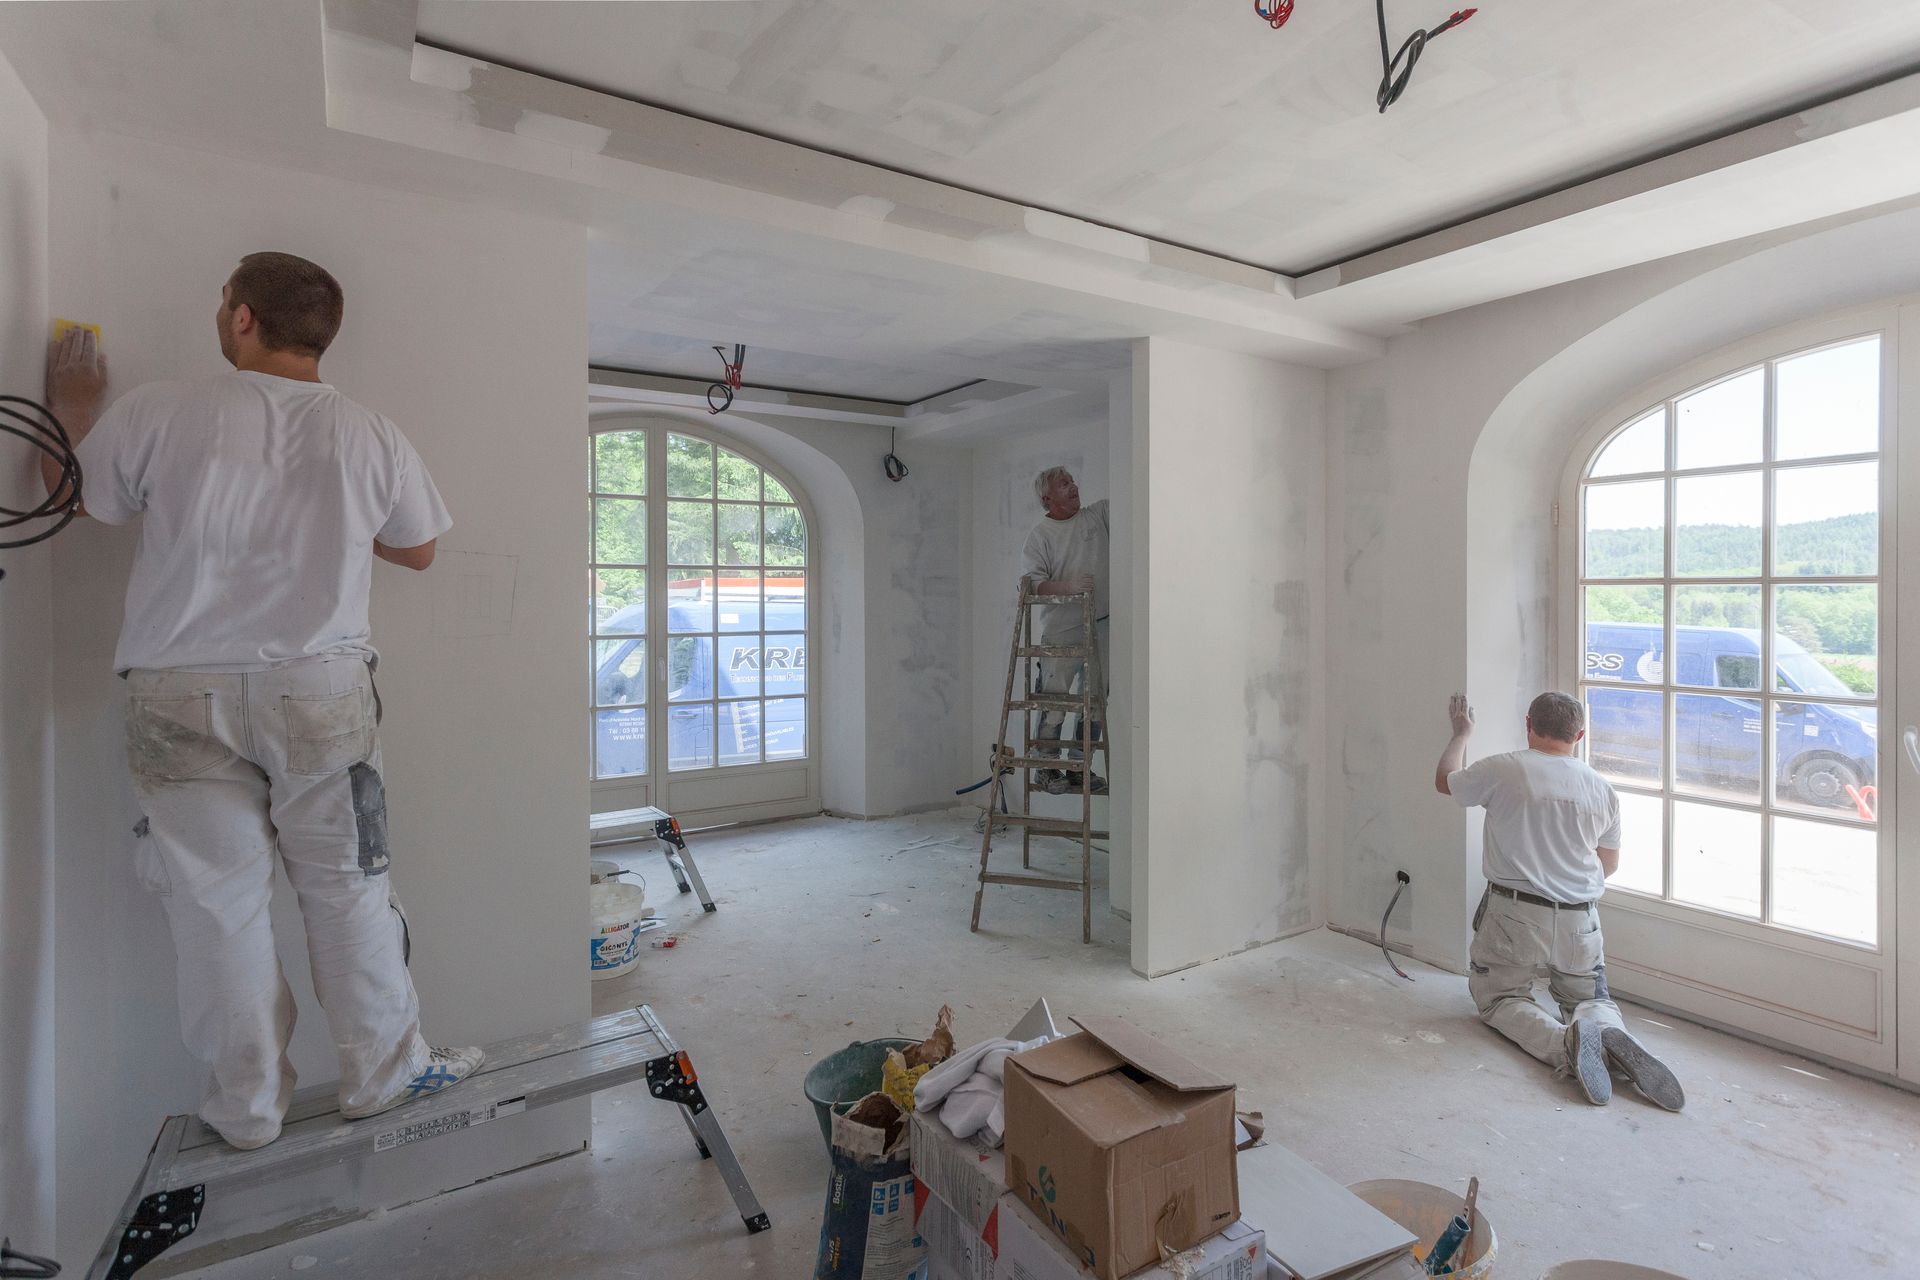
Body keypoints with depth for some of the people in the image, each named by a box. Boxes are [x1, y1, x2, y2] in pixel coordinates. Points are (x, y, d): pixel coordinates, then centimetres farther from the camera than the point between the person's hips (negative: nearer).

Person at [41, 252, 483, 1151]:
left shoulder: (156, 412, -5)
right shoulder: (371, 438, -3)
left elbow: (67, 497, 15)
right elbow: (417, 550, 12)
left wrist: (71, 410, 32)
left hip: (181, 697, 0)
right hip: (319, 690, 0)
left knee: (217, 902, 11)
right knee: (347, 888, 11)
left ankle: (247, 1108, 25)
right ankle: (385, 1072, 23)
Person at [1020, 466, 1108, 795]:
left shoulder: (1097, 514, 12)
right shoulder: (1040, 534, 0)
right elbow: (1034, 581, -9)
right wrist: (1068, 586, -24)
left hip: (1100, 625, 5)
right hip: (1061, 629, -4)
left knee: (1095, 701, 8)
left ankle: (1079, 769, 19)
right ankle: (1047, 770, 9)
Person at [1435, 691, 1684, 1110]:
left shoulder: (1503, 769, -10)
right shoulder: (1602, 789, 5)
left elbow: (1444, 780, 10)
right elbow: (1610, 864, 16)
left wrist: (1461, 732, 26)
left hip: (1514, 916, -4)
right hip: (1580, 922, 4)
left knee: (1499, 999, 10)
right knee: (1591, 999, 21)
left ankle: (1565, 1042, -20)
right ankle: (1607, 1031, -15)